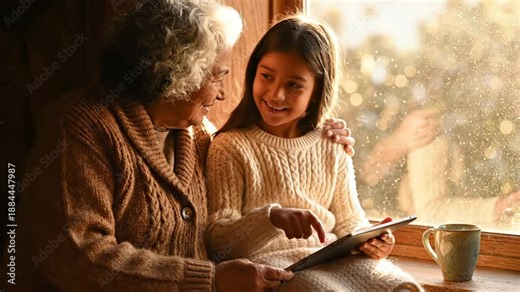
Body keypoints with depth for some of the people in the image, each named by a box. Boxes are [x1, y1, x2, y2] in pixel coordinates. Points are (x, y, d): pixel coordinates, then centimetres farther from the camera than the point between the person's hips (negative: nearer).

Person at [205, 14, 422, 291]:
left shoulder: (333, 147, 8)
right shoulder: (230, 148, -5)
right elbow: (217, 242, -10)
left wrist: (367, 238, -9)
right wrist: (271, 217, -29)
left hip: (332, 257, 5)